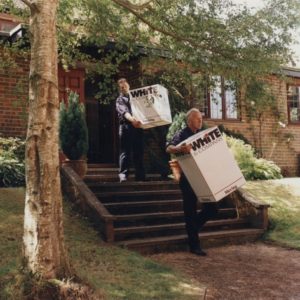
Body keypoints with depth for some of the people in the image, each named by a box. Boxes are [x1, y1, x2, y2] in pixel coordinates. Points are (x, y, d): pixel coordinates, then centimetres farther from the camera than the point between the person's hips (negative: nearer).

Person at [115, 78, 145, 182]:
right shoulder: (119, 100, 7)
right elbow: (124, 112, -12)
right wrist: (131, 119, -31)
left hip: (138, 126, 4)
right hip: (126, 127, -4)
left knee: (139, 152, 4)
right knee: (125, 151, -6)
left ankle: (140, 176, 7)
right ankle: (123, 175, -8)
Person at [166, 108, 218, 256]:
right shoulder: (182, 134, -7)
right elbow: (168, 148, -25)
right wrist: (180, 149, -45)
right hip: (188, 179, -6)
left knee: (212, 208, 5)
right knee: (190, 212, 1)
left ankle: (193, 227, 29)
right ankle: (194, 245, 10)